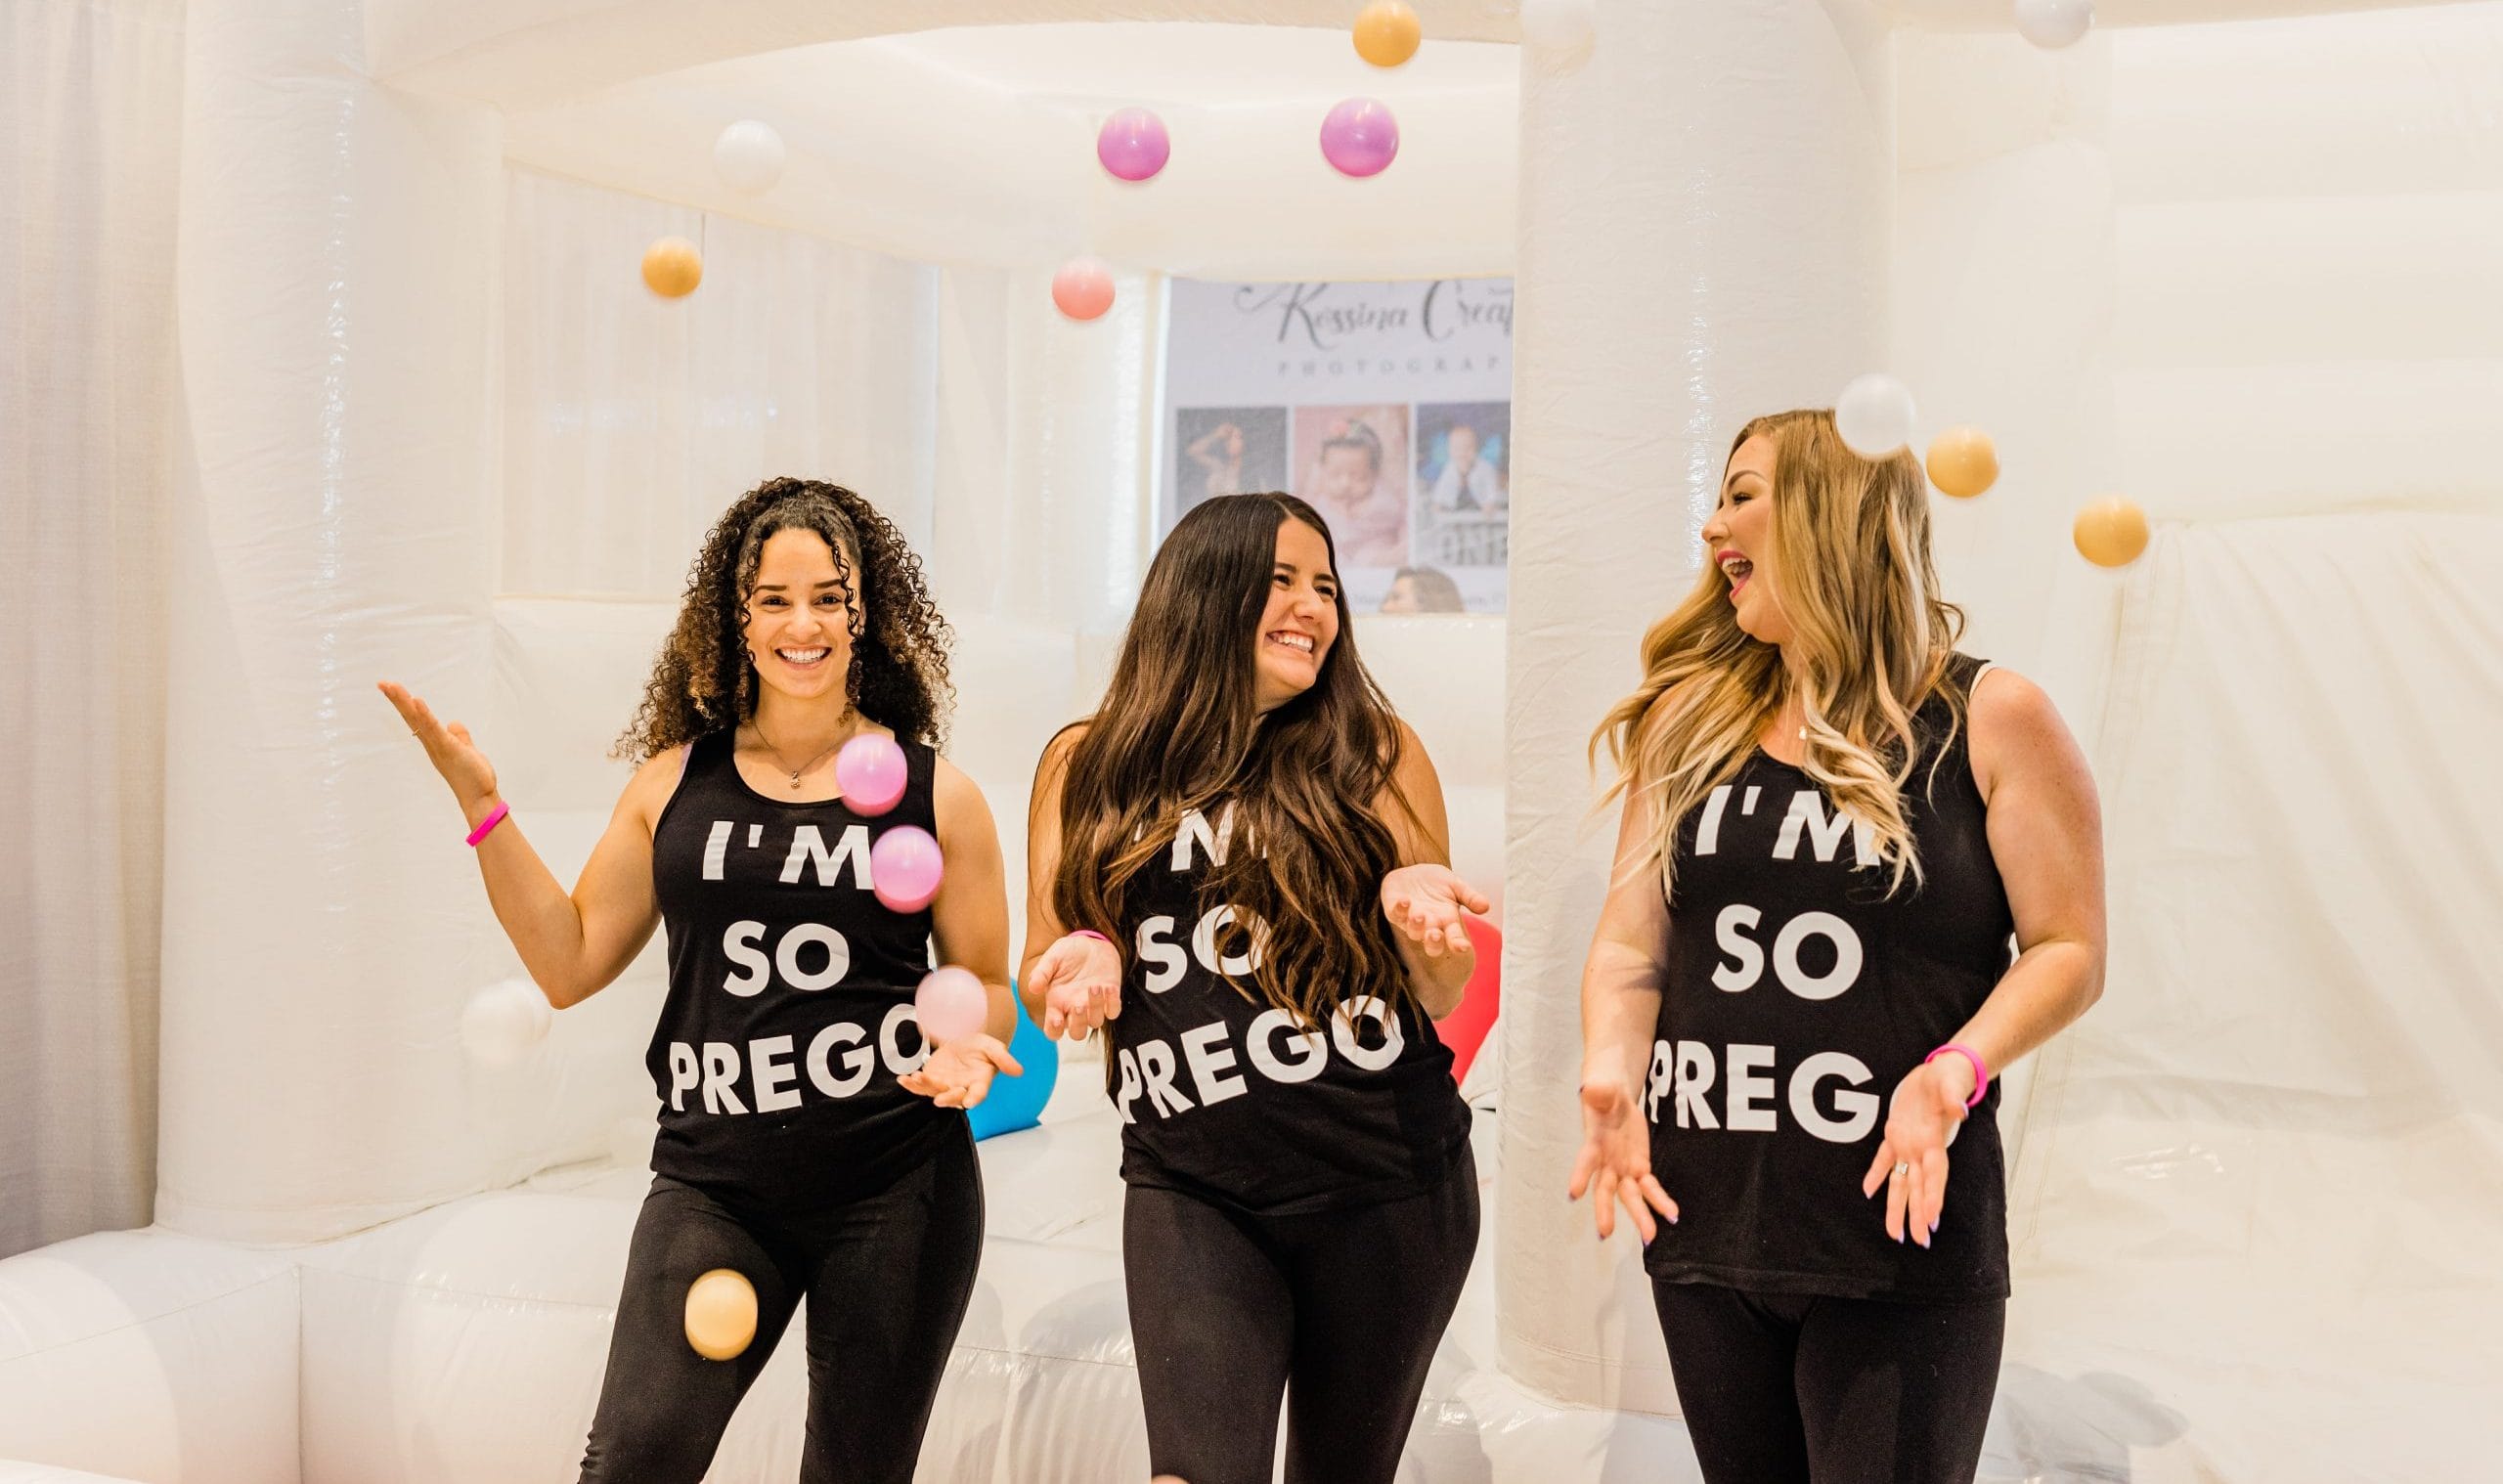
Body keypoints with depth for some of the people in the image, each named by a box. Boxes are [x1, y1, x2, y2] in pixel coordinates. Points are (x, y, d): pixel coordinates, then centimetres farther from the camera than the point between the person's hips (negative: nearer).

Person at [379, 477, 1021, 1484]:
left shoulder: (933, 791, 2)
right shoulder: (676, 781, 7)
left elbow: (987, 985, 9)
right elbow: (569, 965, 7)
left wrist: (970, 1051, -14)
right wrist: (481, 805, 1)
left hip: (895, 1191, -1)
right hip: (713, 1184, 1)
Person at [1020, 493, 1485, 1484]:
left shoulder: (1377, 754, 3)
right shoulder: (1090, 767, 4)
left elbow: (1439, 998, 5)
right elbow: (1043, 982, 9)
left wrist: (1417, 912, -17)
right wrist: (1085, 965, -14)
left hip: (1387, 1186, 1)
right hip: (1190, 1190, 0)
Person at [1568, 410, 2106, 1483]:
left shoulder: (1989, 719, -3)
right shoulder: (1690, 722, 8)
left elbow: (2068, 949, -3)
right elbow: (1631, 947, 7)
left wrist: (1956, 1070, -20)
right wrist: (1611, 1074, -12)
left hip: (1901, 1227, -4)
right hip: (1704, 1227, 4)